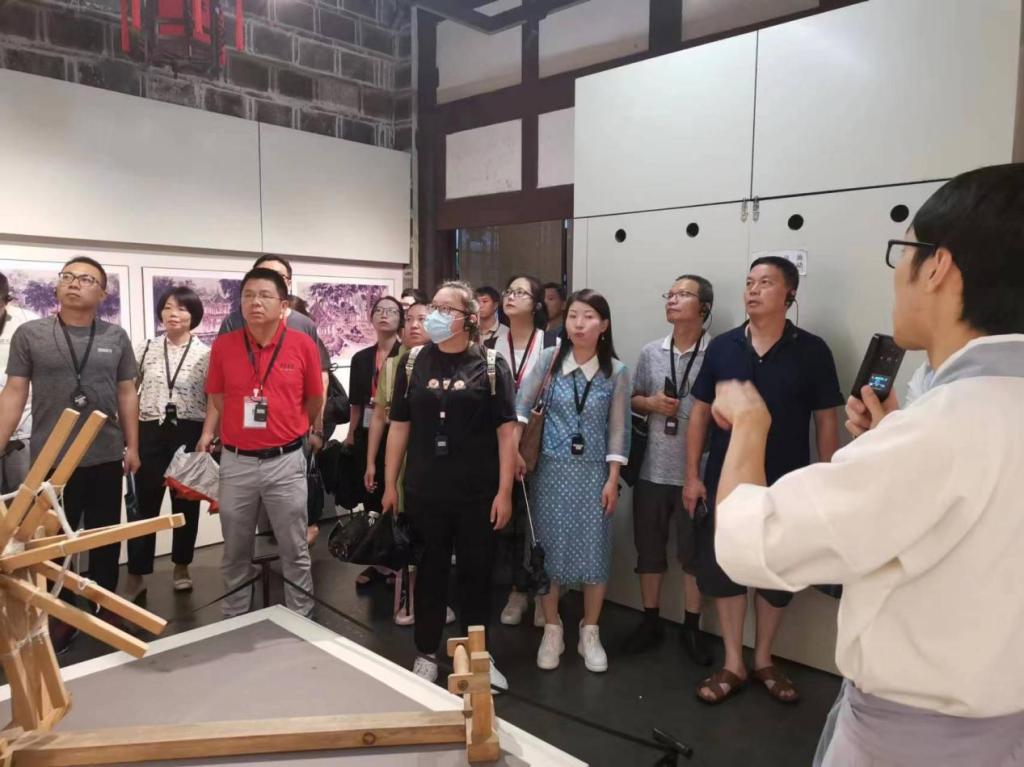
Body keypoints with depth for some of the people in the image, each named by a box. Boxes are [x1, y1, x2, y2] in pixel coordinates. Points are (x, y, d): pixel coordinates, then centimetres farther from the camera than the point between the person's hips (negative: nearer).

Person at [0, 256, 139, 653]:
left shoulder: (116, 337, 2)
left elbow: (127, 393, 5)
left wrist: (132, 446, 2)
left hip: (106, 458, 1)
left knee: (106, 542, 13)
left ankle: (105, 609, 30)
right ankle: (59, 618, 27)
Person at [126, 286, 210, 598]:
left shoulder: (206, 354, -1)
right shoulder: (145, 349, 5)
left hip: (190, 434, -1)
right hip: (151, 434, 1)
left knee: (186, 502, 10)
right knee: (145, 504, 3)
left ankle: (181, 567, 26)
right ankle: (136, 576, 14)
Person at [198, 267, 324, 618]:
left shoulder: (303, 345, -5)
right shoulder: (222, 345, -1)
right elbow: (216, 398, 14)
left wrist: (312, 432, 19)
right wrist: (209, 431, 5)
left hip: (286, 461, -1)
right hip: (235, 463, 2)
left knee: (295, 550, 10)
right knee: (235, 552, 16)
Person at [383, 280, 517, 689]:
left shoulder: (490, 365, -3)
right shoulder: (413, 363, 3)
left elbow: (506, 431, -5)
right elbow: (399, 426, 6)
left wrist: (504, 491, -8)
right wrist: (390, 485, 4)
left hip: (478, 493, -1)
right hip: (424, 492, 2)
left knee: (476, 572, 12)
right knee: (430, 571, 14)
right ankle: (426, 656, 30)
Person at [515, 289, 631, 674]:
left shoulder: (616, 371, -3)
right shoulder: (550, 359, -3)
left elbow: (618, 429, 0)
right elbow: (521, 406, -1)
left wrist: (613, 479, -3)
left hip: (593, 472, 0)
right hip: (551, 468, 0)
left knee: (594, 550, 4)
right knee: (549, 549, 6)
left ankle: (589, 633, 23)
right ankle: (552, 631, 24)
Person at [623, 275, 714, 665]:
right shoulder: (650, 352, 5)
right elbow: (632, 399, 13)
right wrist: (651, 403, -9)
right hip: (652, 469, 4)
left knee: (694, 552, 11)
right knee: (649, 550, 13)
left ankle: (692, 627, 28)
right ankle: (651, 621, 31)